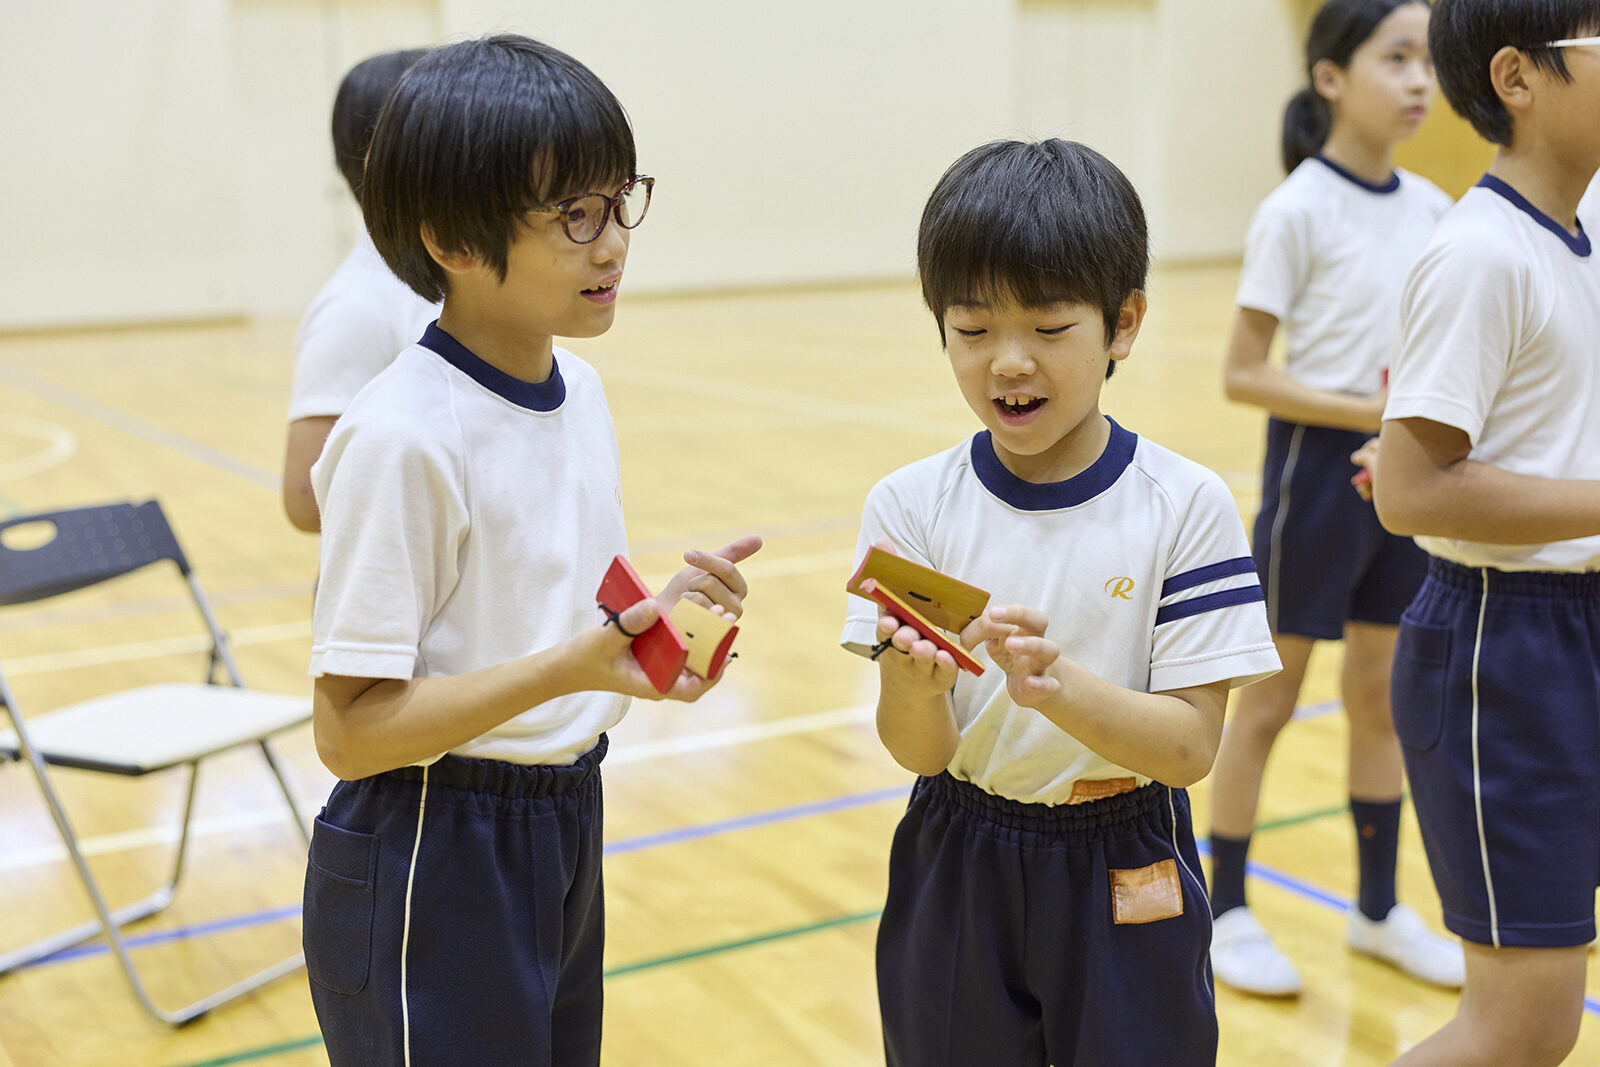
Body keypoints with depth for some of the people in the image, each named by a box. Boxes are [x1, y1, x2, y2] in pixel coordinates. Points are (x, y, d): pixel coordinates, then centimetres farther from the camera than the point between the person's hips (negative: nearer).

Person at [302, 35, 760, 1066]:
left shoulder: (582, 390, 3)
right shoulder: (401, 437, -22)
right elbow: (352, 728, -21)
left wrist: (665, 613, -7)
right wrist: (567, 668, -31)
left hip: (565, 831, 8)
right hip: (432, 868, -8)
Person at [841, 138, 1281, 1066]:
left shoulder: (1186, 506, -11)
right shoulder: (911, 507, -7)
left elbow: (1191, 746, -15)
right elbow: (916, 750, -10)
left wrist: (1055, 684, -32)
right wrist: (912, 684, -32)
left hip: (1124, 883, -1)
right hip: (956, 878, 1)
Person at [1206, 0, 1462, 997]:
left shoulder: (1432, 210, 4)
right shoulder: (1298, 212, -13)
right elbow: (1243, 373, -14)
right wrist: (1371, 412, -21)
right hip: (1318, 466, -6)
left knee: (1383, 692, 15)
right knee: (1271, 697, 6)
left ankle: (1379, 910, 30)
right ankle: (1227, 910, 21)